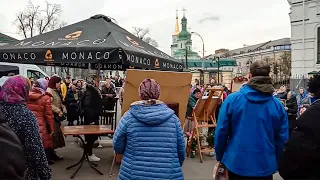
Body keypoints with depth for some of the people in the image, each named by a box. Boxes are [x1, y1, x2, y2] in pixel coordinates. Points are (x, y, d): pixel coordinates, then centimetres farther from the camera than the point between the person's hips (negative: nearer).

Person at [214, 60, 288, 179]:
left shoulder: (232, 99, -12)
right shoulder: (277, 105, -6)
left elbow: (221, 132, -9)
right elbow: (282, 139, -1)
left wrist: (219, 157, 6)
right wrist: (275, 161, 15)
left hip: (236, 163, -1)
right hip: (265, 165, 1)